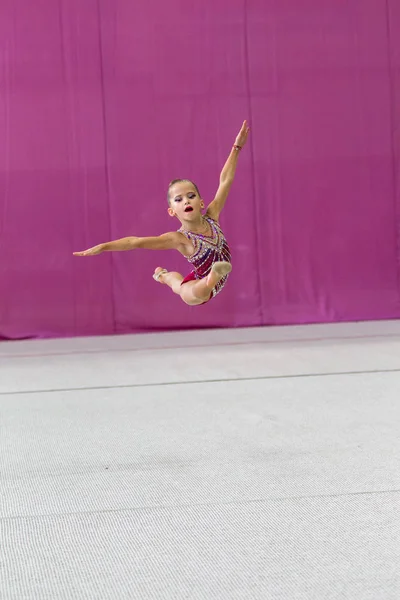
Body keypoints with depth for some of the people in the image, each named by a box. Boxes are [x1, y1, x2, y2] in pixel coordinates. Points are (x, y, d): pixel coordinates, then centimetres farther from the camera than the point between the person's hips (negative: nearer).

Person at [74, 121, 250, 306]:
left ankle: (163, 275, 57)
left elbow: (225, 181, -12)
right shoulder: (179, 239, -28)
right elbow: (136, 242, -34)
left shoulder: (211, 217, -15)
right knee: (193, 293, -45)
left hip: (209, 283, 6)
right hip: (199, 286, -6)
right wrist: (103, 246, -44)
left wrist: (237, 147, -10)